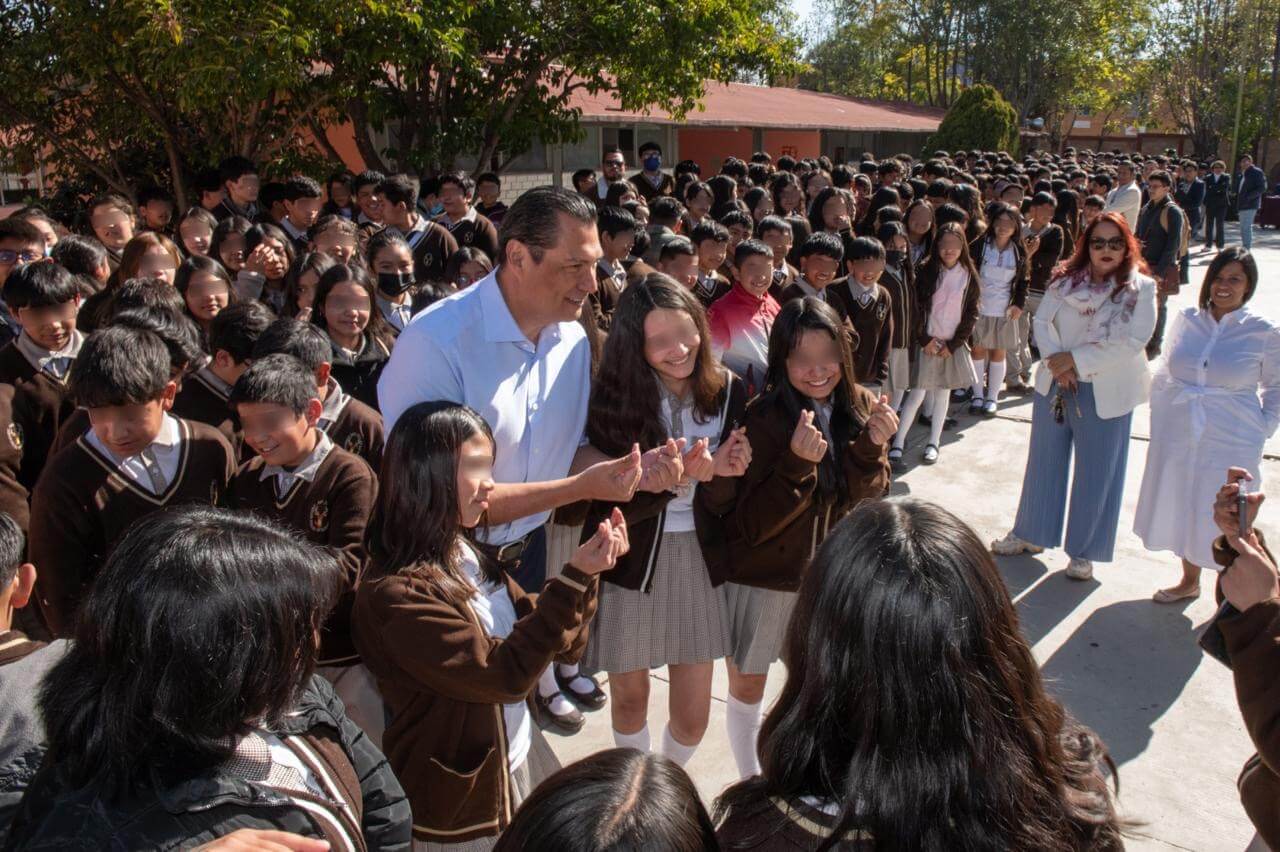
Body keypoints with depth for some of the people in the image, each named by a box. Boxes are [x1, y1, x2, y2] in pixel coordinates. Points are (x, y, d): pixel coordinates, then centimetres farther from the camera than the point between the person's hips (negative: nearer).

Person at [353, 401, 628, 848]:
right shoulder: (397, 594, -24)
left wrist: (586, 572, -12)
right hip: (459, 803, -7)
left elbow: (560, 641, 3)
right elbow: (505, 673, -25)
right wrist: (575, 577, -26)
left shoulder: (468, 559, 1)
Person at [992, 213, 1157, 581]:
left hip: (1105, 394, -3)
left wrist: (1075, 360, -19)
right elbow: (1042, 321, -2)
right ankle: (1031, 534, 31)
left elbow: (1132, 341, -18)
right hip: (1054, 384, 4)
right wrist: (1056, 363, -18)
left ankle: (1083, 551, 20)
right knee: (1044, 461, 15)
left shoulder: (1141, 289, -9)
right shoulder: (1066, 280, 1)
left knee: (1096, 473, 5)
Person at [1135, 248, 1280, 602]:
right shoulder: (1186, 320, 1)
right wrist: (1160, 421, 7)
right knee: (1182, 512, 17)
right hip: (1177, 440, 3)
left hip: (1231, 446, -3)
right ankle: (1188, 581, 39)